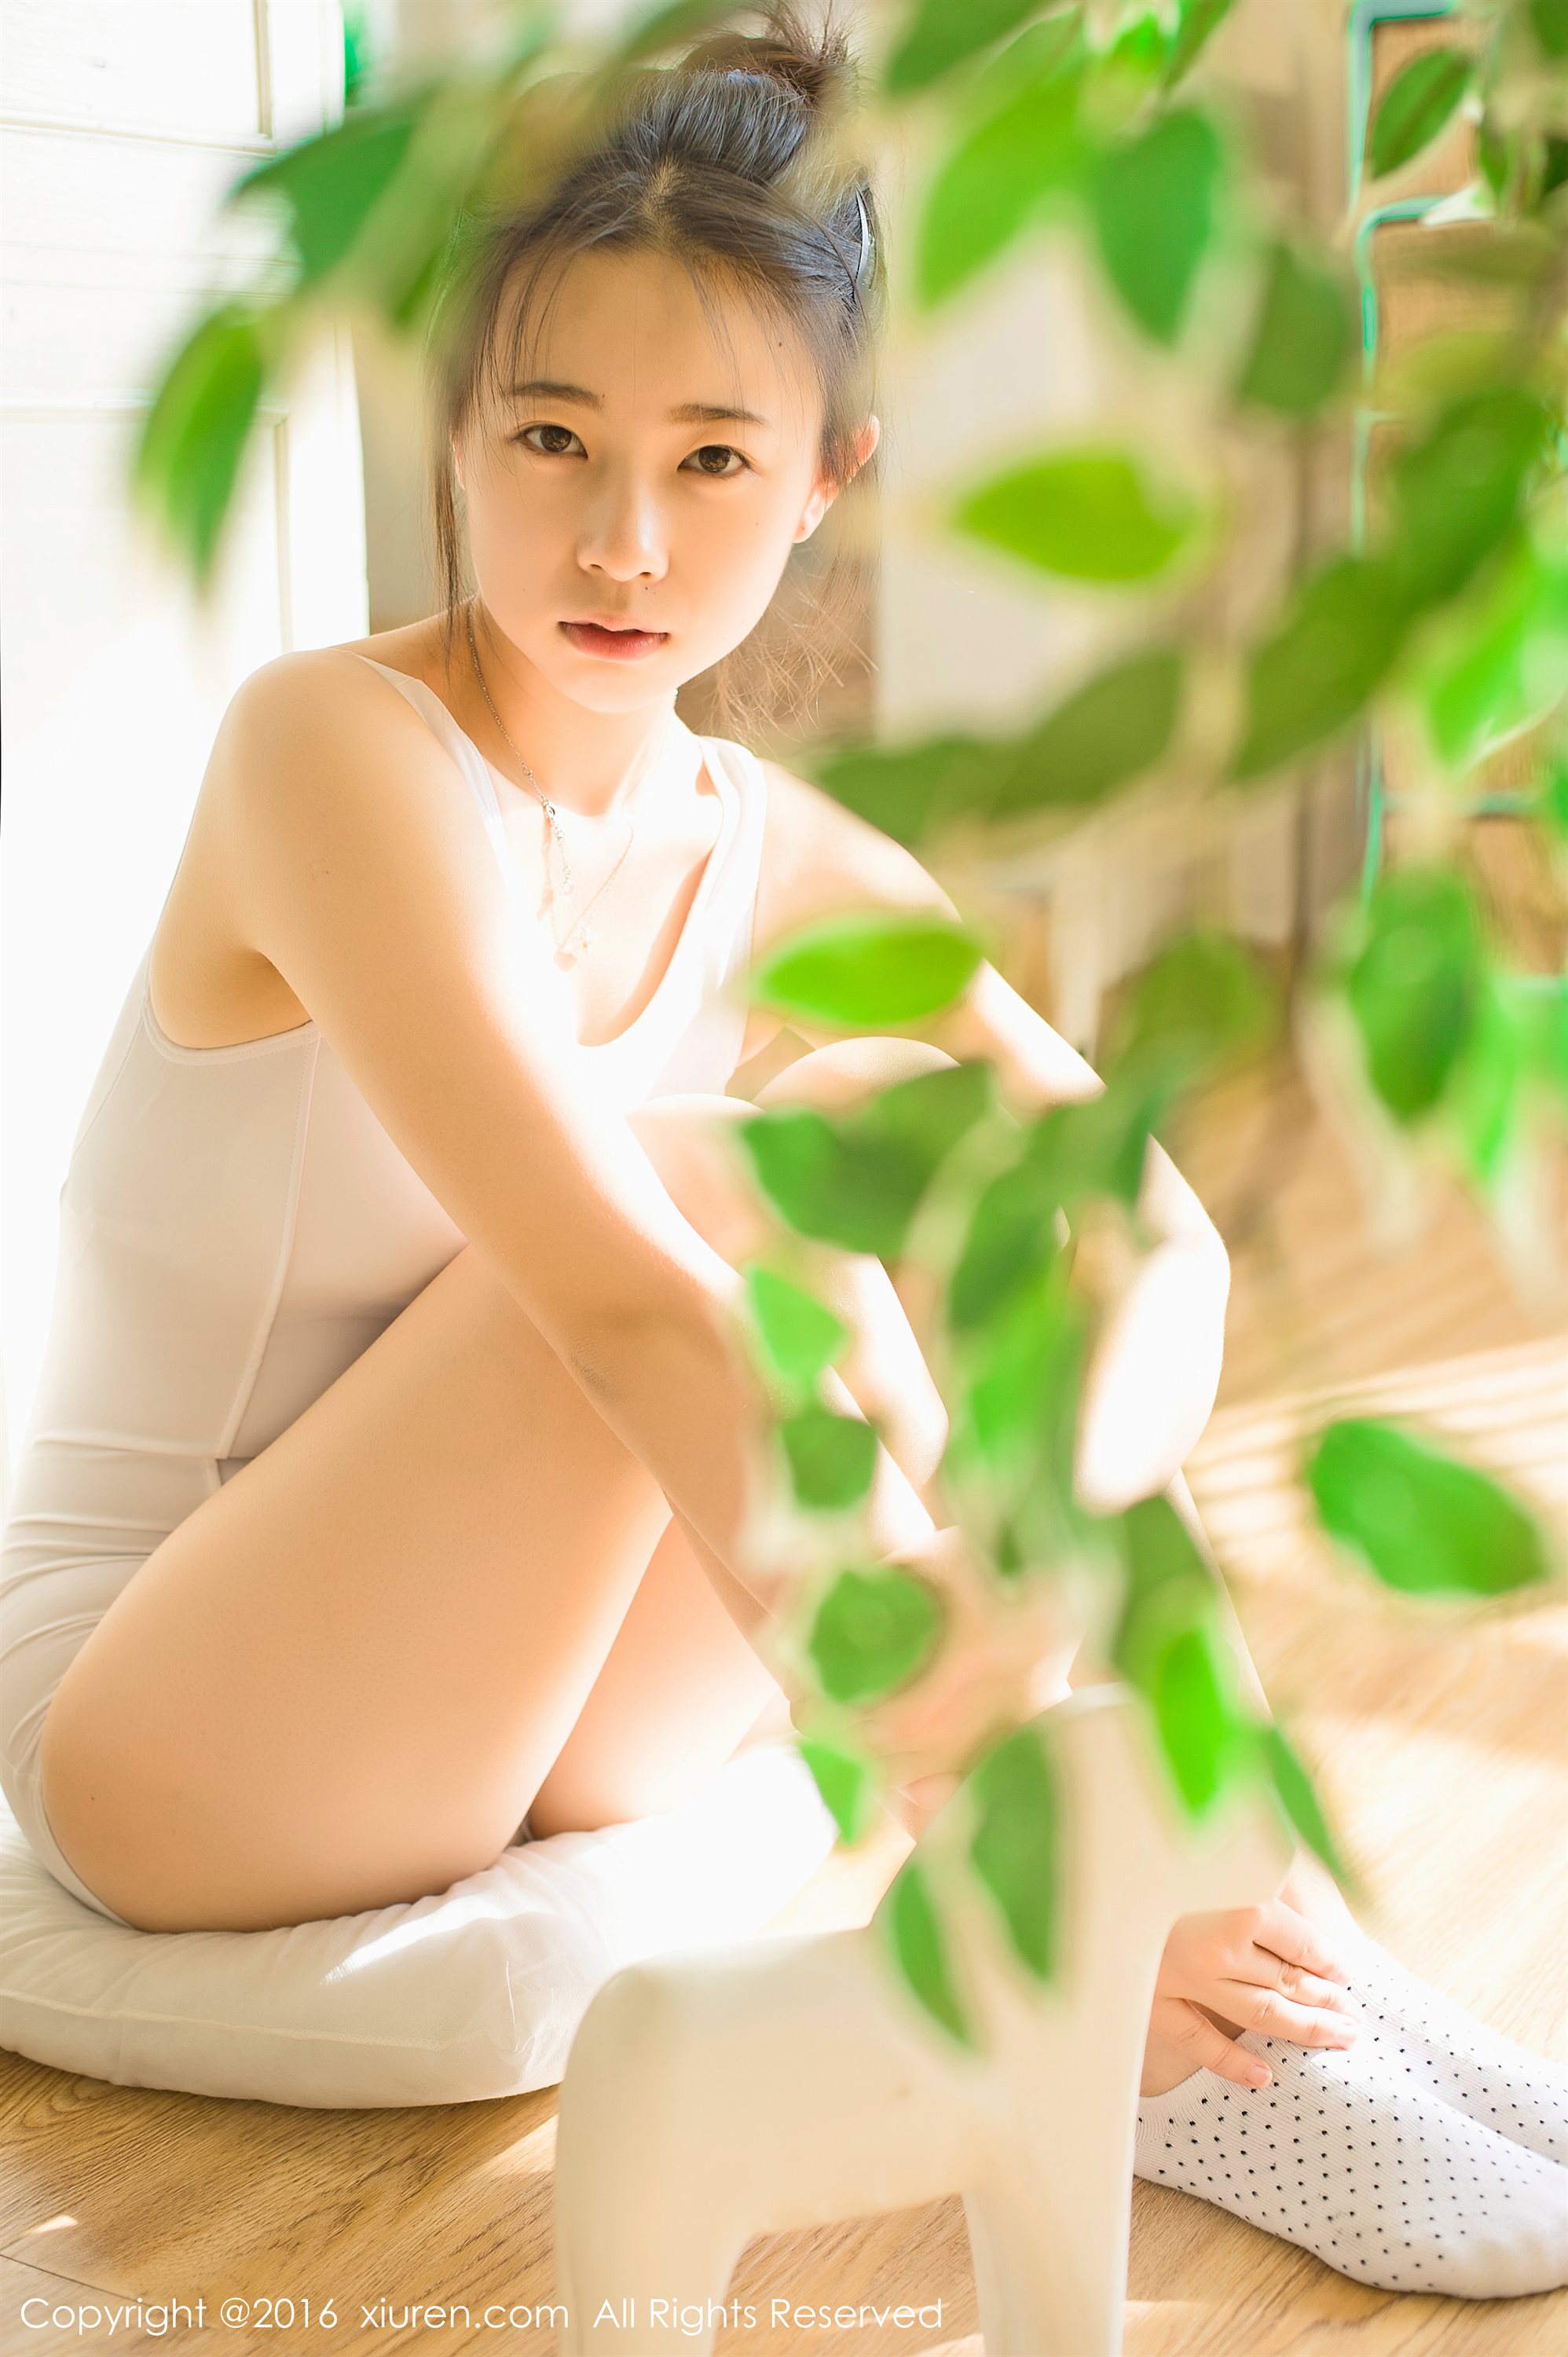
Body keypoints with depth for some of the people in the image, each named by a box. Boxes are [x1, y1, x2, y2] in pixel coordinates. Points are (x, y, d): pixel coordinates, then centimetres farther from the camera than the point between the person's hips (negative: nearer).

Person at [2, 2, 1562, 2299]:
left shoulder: (790, 870, 0)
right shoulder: (339, 749, -21)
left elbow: (1154, 1228, -8)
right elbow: (627, 1306, -34)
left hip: (525, 1700, 6)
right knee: (733, 1173, -28)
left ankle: (1230, 1906, -20)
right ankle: (1118, 2013, -22)